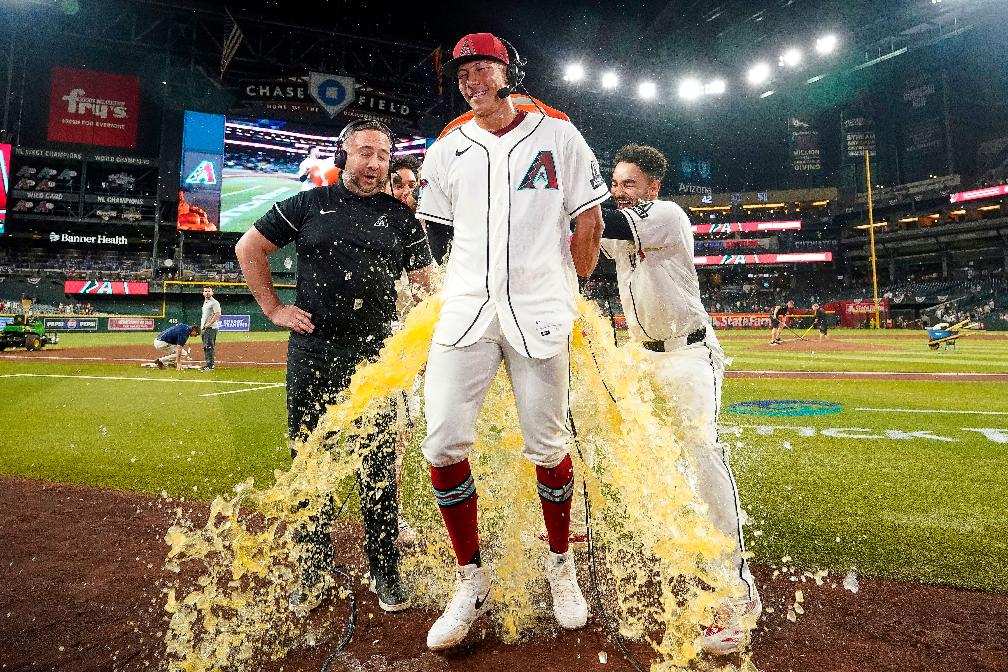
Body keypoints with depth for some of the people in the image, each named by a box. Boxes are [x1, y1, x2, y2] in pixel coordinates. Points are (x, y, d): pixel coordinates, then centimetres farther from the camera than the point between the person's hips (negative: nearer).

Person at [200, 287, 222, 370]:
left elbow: (218, 314, -19)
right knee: (205, 347, 12)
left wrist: (209, 323, -19)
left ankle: (211, 365, -11)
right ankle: (207, 364, 18)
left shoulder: (214, 302, -8)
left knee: (210, 346, -12)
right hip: (204, 328, 10)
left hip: (211, 328, -10)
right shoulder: (205, 303, 21)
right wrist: (201, 325, 16)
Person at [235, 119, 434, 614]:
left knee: (379, 466, 4)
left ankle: (385, 572, 19)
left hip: (377, 356, 0)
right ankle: (315, 572, 25)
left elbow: (426, 285, 8)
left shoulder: (400, 217, 9)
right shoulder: (309, 204, 7)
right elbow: (248, 248, 15)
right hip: (312, 353, 1)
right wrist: (273, 309, 6)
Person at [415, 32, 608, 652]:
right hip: (466, 312, 3)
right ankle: (472, 583, 11)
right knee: (444, 444, -8)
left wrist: (564, 292, 9)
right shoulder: (446, 151, 16)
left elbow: (590, 224, 8)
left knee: (549, 448, 2)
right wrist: (462, 292, 13)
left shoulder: (558, 137, 9)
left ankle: (561, 567, 27)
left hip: (539, 314, -2)